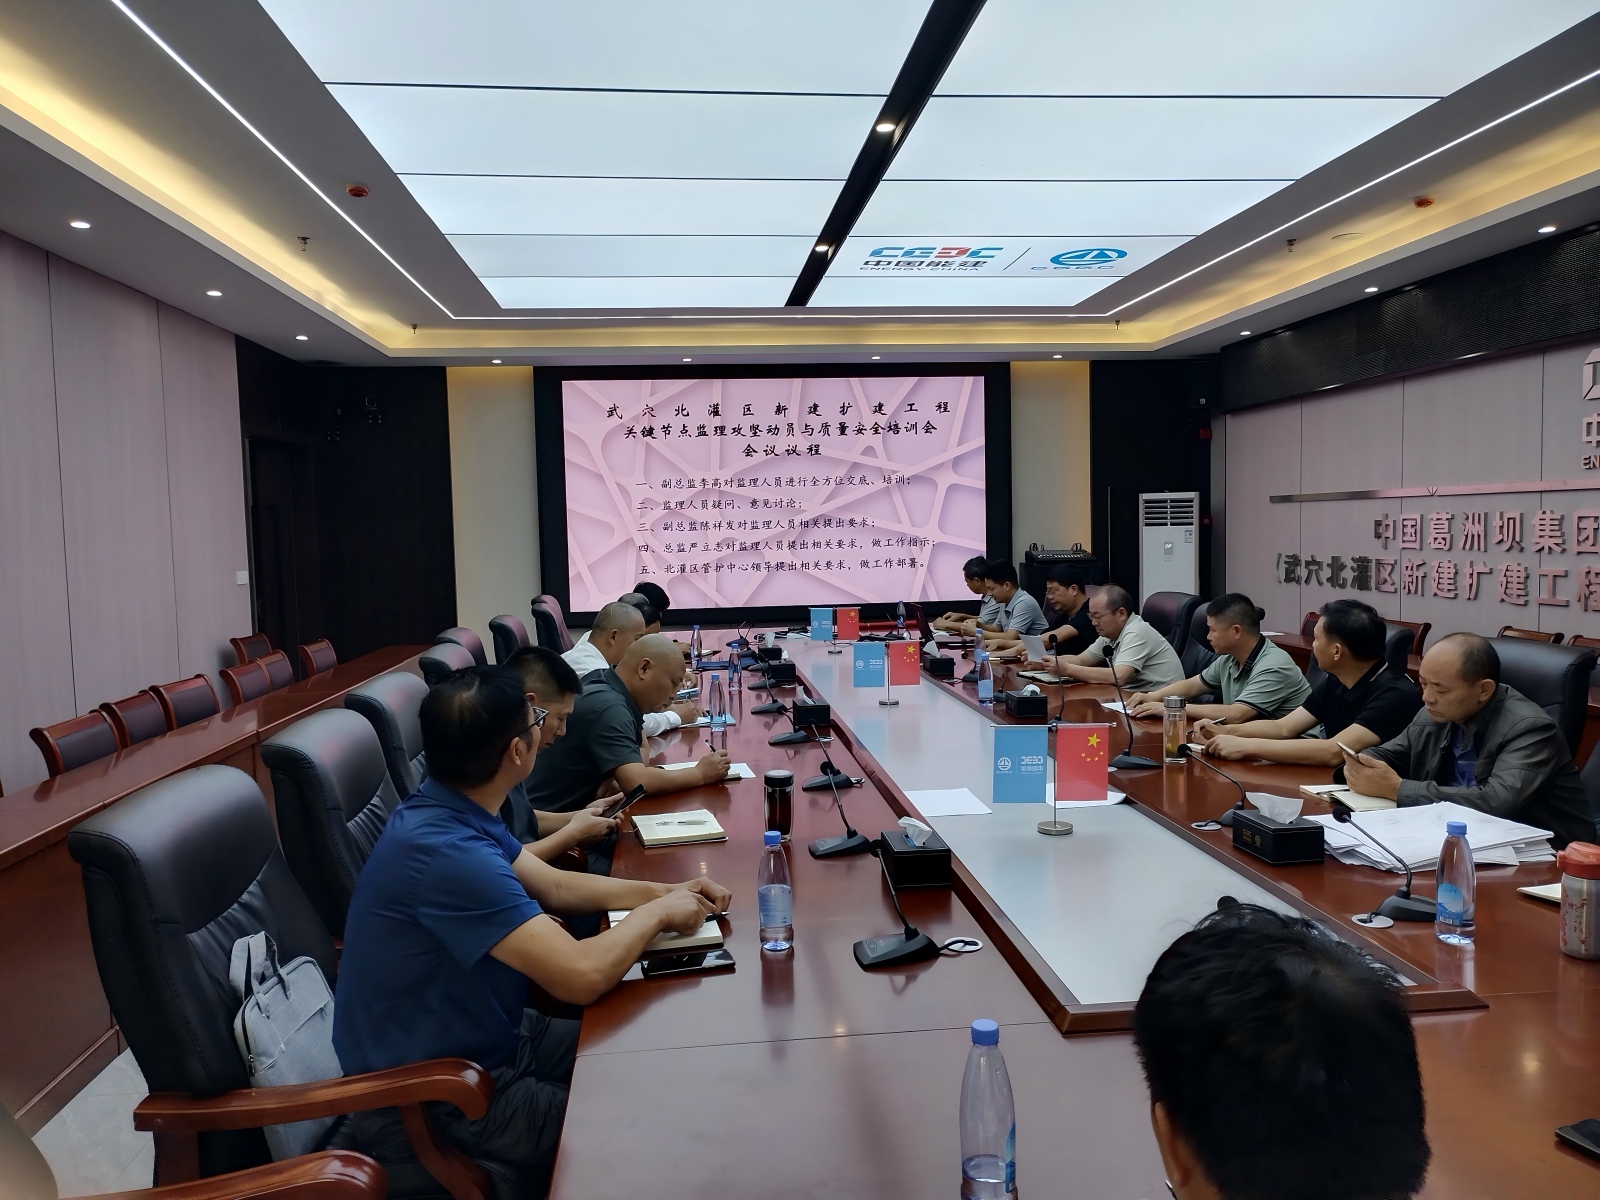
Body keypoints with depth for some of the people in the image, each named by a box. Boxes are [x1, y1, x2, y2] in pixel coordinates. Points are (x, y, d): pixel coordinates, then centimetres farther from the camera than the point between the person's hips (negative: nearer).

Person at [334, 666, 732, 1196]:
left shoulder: (449, 810, -1)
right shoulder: (446, 852, -34)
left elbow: (555, 885, 12)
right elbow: (583, 975, -35)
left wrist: (662, 891, -1)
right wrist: (656, 913, -16)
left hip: (481, 1037, 9)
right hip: (429, 1103, -9)